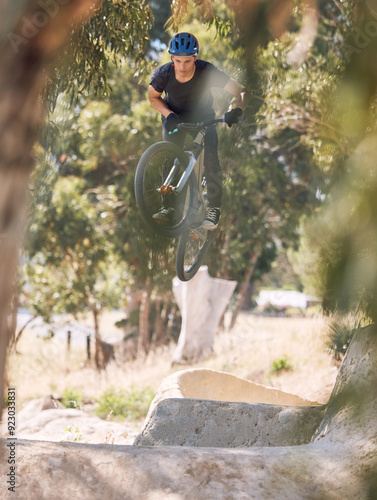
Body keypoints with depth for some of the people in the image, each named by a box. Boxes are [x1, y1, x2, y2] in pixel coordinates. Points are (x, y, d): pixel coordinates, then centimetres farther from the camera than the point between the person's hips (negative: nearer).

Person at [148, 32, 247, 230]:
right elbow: (153, 96, -6)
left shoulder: (207, 72, -32)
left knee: (211, 158, -18)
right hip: (175, 117, 1)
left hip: (203, 117, -1)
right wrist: (169, 114, -24)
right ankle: (168, 206, -6)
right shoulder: (163, 74, -28)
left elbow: (239, 91, -28)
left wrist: (237, 110, -48)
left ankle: (214, 207, -7)